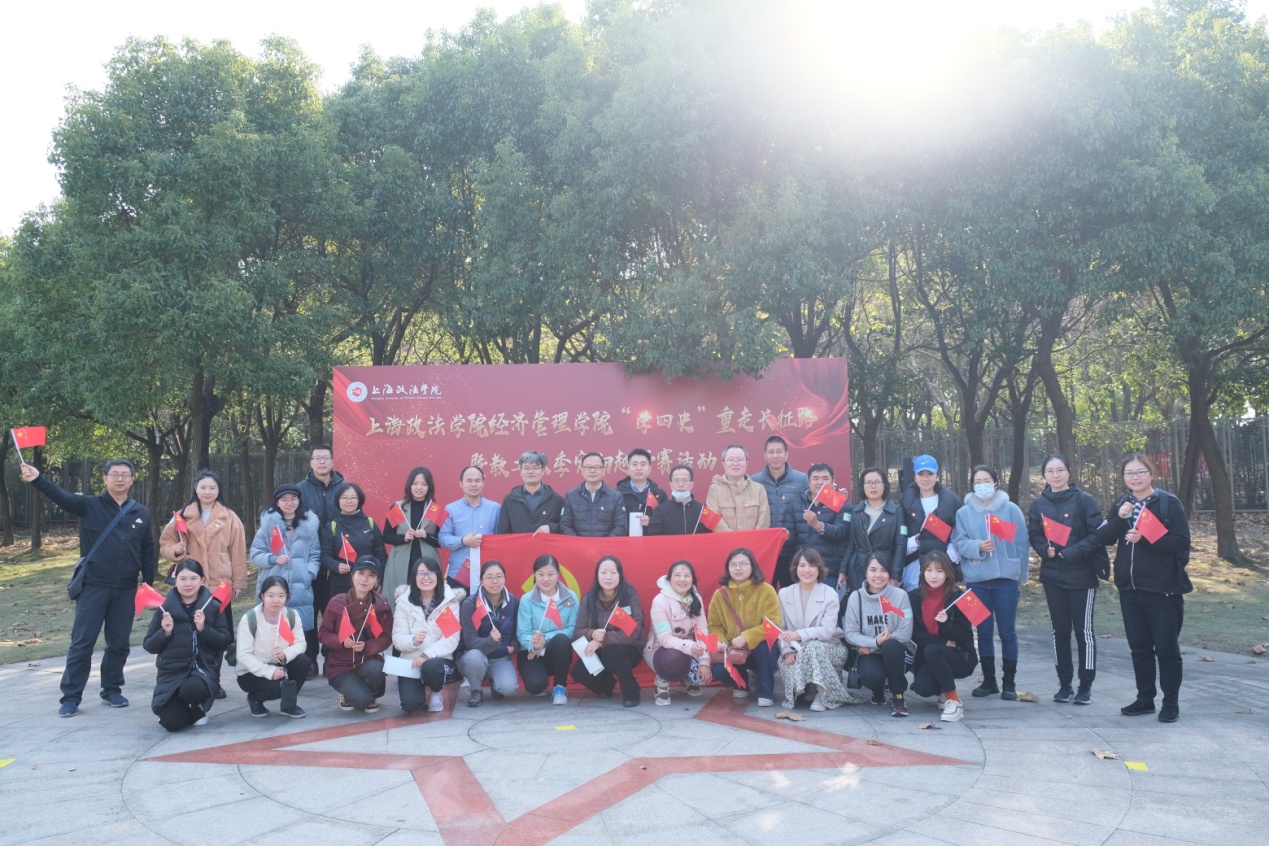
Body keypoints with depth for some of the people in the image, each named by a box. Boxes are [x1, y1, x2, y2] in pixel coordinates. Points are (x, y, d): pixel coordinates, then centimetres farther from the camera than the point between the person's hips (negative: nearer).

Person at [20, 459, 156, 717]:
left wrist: (149, 583, 8)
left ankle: (112, 690, 25)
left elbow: (147, 551, 12)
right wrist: (37, 479, -39)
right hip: (93, 587, -2)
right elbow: (62, 497, -20)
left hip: (126, 589, 3)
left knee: (119, 642, 10)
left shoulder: (141, 513, 7)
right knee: (82, 642, 0)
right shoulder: (90, 506, -2)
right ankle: (71, 696, 9)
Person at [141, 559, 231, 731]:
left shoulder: (213, 607, 1)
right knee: (172, 723, -19)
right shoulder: (165, 608, 3)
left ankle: (198, 709, 2)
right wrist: (165, 632, -14)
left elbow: (224, 643, -3)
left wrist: (204, 629, -18)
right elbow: (149, 646, 5)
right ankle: (177, 706, 20)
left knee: (193, 688, -37)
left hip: (202, 669, -1)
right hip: (171, 672, 1)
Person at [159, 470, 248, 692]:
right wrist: (176, 550, -11)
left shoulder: (229, 518, 5)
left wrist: (238, 583, 2)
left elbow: (238, 553, 4)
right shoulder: (183, 515, 7)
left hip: (220, 584, 0)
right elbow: (165, 544, 11)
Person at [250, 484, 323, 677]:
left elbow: (315, 556, 11)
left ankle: (307, 665, 4)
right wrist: (274, 559, -11)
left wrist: (308, 574, -4)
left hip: (301, 588, 1)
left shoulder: (308, 524, 9)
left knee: (302, 628, -4)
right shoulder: (268, 524, 5)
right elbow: (255, 555, 6)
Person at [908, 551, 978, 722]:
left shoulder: (957, 597, -9)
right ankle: (944, 689, 12)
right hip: (927, 659, 3)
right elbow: (915, 634, -4)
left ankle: (954, 701, -18)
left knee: (932, 650, -34)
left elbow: (965, 636, -10)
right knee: (922, 687, -27)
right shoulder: (914, 597, -2)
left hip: (960, 657, -3)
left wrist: (946, 624, -28)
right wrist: (944, 642, -16)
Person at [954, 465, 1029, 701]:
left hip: (1006, 578, -1)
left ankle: (1008, 683, 11)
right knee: (983, 632, 8)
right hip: (976, 579, 2)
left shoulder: (1011, 509, 1)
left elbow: (1021, 543, 2)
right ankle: (988, 680, 18)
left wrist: (1022, 574, 3)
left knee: (1007, 631, 2)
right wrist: (977, 546, -20)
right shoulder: (964, 512, 6)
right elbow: (960, 542, -1)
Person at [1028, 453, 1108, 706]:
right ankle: (1064, 684, 18)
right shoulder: (1038, 504, 6)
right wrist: (1045, 550, -12)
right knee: (1060, 630, 9)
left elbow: (1096, 534, -11)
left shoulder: (1084, 500, -6)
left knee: (1083, 630, 2)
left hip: (1082, 576, -4)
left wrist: (1072, 552, -20)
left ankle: (1086, 685, 12)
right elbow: (1034, 536, 8)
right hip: (1053, 576, 4)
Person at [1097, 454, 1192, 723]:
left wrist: (1144, 540, -21)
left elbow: (1181, 541, -13)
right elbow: (1103, 537, 1)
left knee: (1166, 647, 3)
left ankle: (1171, 703, 13)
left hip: (1163, 588, -5)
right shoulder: (1121, 504, 9)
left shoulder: (1169, 503, -6)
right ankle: (1145, 698, 23)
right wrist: (1120, 517, -15)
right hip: (1130, 588, 5)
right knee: (1139, 647, 13)